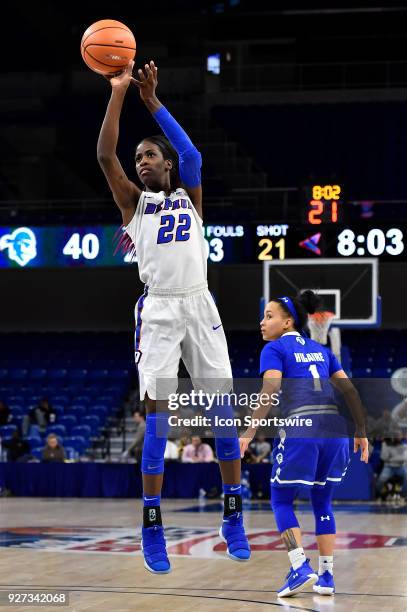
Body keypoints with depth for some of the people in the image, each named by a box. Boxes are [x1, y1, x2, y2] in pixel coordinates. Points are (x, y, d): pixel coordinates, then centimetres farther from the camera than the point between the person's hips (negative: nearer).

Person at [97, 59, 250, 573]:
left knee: (223, 408, -1)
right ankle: (152, 527, -5)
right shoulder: (134, 201, 12)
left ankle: (233, 517, 9)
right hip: (157, 309, -1)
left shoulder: (189, 196, 14)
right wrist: (118, 93, -8)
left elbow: (192, 155, -7)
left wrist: (153, 101, -11)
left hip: (199, 305, 1)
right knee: (157, 412, -8)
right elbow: (105, 155, -3)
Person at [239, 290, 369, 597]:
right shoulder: (321, 350, 22)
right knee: (323, 503, 18)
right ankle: (326, 576, 14)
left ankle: (301, 568, -5)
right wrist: (361, 432, 23)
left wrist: (249, 433, -11)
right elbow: (350, 391, 18)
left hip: (300, 431, -5)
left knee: (282, 501, 10)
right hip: (334, 428, 5)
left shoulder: (274, 349, 5)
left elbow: (270, 392, -10)